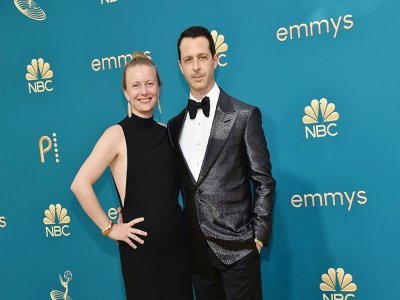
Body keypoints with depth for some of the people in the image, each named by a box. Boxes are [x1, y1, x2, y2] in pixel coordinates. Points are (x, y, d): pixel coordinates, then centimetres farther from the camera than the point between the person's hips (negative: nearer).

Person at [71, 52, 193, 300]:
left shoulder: (166, 132, 5)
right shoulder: (118, 134, -11)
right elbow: (81, 185, -18)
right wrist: (109, 229, -13)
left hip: (176, 239, 5)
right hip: (141, 245, -5)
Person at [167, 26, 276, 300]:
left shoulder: (244, 115, -5)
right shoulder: (175, 124, 9)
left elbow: (263, 182, -6)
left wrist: (258, 237, -9)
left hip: (236, 246, -4)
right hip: (196, 249, 5)